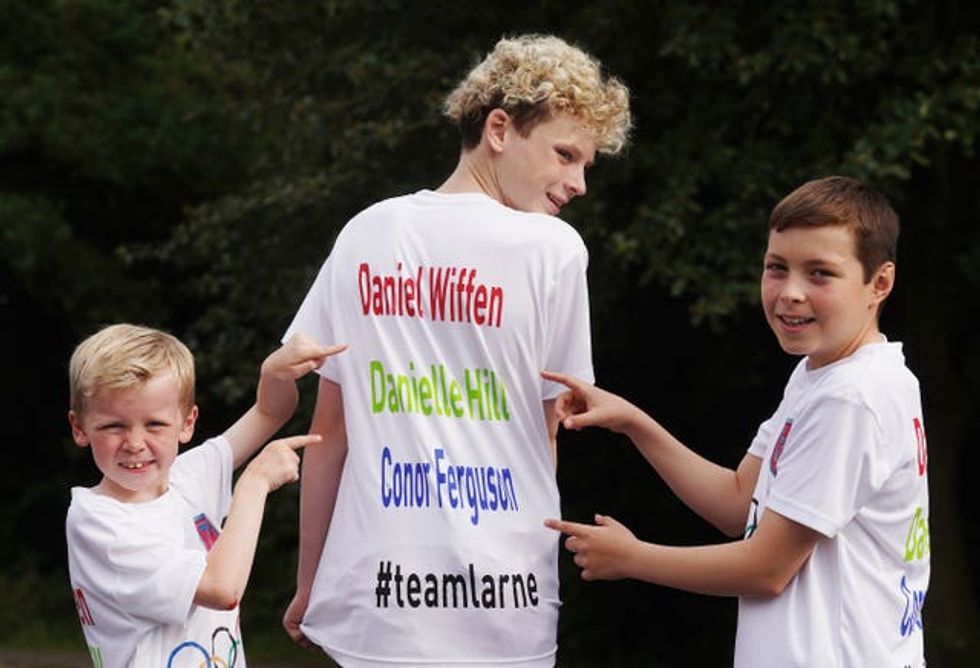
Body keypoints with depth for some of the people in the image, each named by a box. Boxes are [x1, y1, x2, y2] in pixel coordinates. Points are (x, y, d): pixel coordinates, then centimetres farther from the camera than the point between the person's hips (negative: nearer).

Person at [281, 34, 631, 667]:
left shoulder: (364, 235, 6)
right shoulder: (552, 248, -5)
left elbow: (328, 430, 7)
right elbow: (544, 439, 2)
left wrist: (308, 585, 14)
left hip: (372, 601, 4)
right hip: (501, 606, -4)